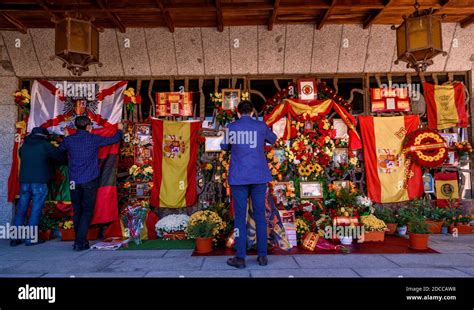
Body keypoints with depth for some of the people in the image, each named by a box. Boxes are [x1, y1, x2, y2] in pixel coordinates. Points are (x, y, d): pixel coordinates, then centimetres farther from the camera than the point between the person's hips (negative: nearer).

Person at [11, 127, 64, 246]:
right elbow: (59, 156, 0)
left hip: (24, 181, 5)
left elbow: (22, 159, 22)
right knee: (35, 210, 0)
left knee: (21, 210, 11)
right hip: (39, 182, -5)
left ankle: (15, 238, 13)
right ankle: (31, 238, 1)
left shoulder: (23, 146, 13)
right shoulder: (45, 145, -3)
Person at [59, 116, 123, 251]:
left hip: (74, 181, 4)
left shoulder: (69, 140, 4)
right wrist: (119, 130, 27)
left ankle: (80, 240, 20)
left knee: (77, 211, 13)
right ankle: (80, 242, -3)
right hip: (89, 180, -3)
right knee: (87, 211, 1)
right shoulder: (93, 139, -4)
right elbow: (115, 139, 6)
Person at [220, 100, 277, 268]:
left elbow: (224, 147, 19)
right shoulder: (261, 126, 2)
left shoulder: (231, 127, 3)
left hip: (238, 177, -1)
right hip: (259, 176, 1)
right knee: (260, 215, 8)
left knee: (240, 216, 3)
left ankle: (240, 257, 6)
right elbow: (273, 139, 22)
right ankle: (262, 255, 12)